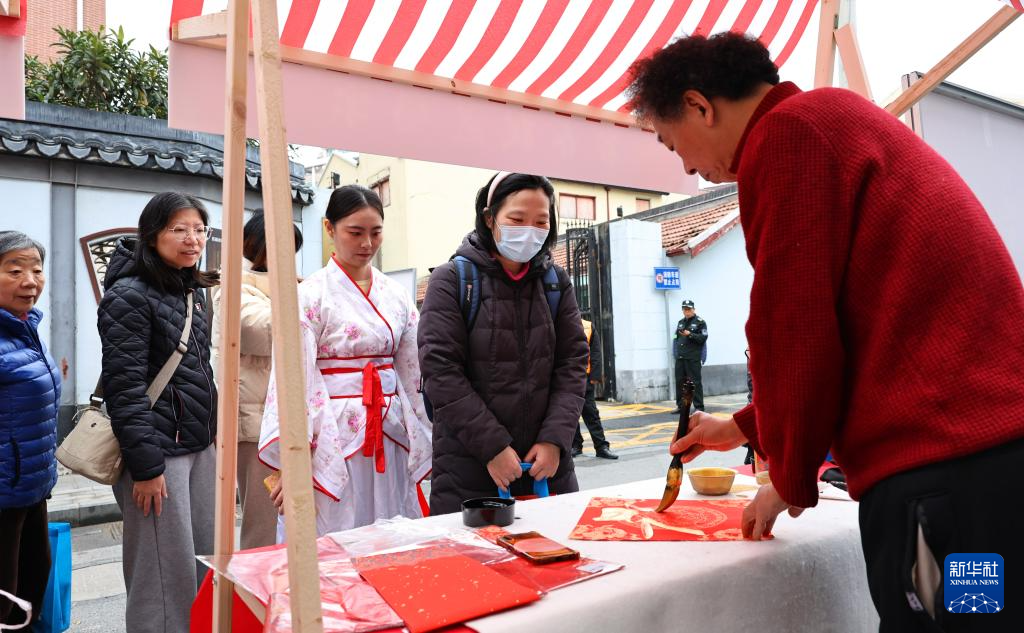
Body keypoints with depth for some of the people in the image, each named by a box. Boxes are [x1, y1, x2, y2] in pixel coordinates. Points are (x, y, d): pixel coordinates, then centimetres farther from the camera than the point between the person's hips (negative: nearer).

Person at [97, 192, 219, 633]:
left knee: (206, 563, 13)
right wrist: (146, 466, -18)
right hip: (157, 451, -8)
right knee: (167, 572, -1)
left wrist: (210, 438, 16)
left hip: (198, 447, 8)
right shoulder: (129, 295, -11)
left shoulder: (191, 292, 13)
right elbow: (125, 387, -16)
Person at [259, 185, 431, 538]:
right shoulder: (312, 294, -5)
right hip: (333, 437, -4)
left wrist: (422, 446, 11)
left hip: (389, 436, 5)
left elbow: (413, 375, 11)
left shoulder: (396, 295, 9)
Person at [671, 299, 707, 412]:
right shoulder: (680, 322, 19)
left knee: (695, 382, -5)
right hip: (680, 357, 6)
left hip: (693, 358, -6)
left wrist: (690, 334, -20)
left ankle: (699, 407, 0)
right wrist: (675, 353, 11)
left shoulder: (700, 322, -1)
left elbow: (703, 338, -10)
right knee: (680, 381, 8)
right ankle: (680, 406, 18)